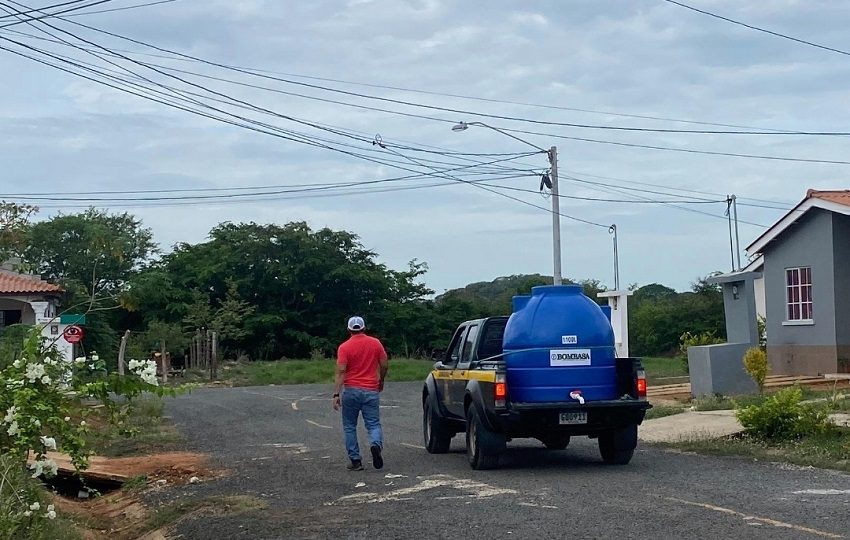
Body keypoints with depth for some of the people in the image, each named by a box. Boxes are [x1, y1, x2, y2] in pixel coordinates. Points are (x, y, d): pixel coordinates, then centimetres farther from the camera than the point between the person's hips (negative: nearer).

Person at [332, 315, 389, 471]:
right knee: (374, 424, 4)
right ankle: (376, 444, -27)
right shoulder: (375, 343, 3)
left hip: (351, 390, -1)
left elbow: (341, 372, -12)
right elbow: (385, 365, 6)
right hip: (371, 391, 1)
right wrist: (381, 380, 24)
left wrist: (336, 394, -14)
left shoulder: (344, 347, -5)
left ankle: (355, 460, 8)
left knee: (349, 427, 11)